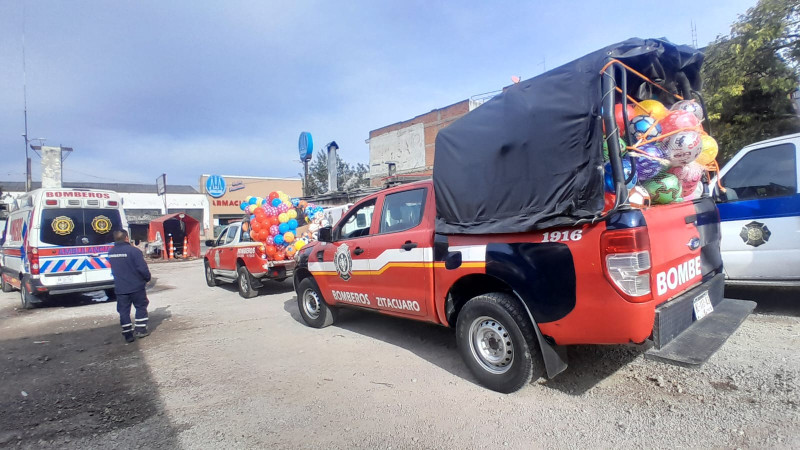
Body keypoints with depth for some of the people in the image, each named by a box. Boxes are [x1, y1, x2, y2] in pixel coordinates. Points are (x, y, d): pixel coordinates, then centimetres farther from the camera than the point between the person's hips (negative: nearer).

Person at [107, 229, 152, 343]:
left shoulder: (111, 253, 3)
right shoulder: (133, 251, -17)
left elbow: (114, 270, 16)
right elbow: (143, 268, -17)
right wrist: (147, 278, -1)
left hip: (120, 288, 4)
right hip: (136, 286, -4)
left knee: (124, 310, 10)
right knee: (141, 307, 13)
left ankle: (128, 334, 14)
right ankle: (140, 329, 14)